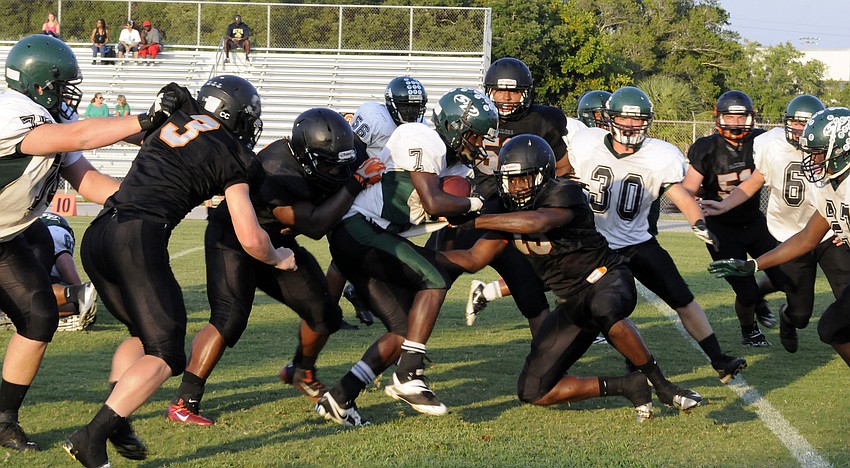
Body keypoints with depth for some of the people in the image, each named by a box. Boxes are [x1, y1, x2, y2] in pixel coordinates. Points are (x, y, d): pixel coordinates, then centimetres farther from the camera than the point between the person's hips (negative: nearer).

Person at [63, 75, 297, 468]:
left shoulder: (170, 123, 20)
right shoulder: (230, 157, 5)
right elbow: (251, 240, 5)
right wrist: (278, 259, 25)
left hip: (96, 235, 7)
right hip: (139, 239, -7)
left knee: (143, 333, 23)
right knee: (165, 355, 0)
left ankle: (116, 422, 7)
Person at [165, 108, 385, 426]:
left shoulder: (310, 162, -10)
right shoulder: (277, 176, -35)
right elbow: (315, 225, -35)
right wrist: (355, 183, -35)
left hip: (275, 245, 8)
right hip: (234, 242, -8)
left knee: (325, 314, 8)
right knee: (229, 319, -25)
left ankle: (302, 372, 38)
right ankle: (183, 403, -21)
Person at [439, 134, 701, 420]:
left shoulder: (564, 194, -20)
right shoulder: (509, 215, 3)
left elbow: (537, 223, -40)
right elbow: (472, 260, 7)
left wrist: (474, 222, -36)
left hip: (607, 279, -7)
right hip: (572, 303, 7)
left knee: (604, 311, -45)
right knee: (532, 392, -1)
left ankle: (662, 385, -26)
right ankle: (629, 387, 4)